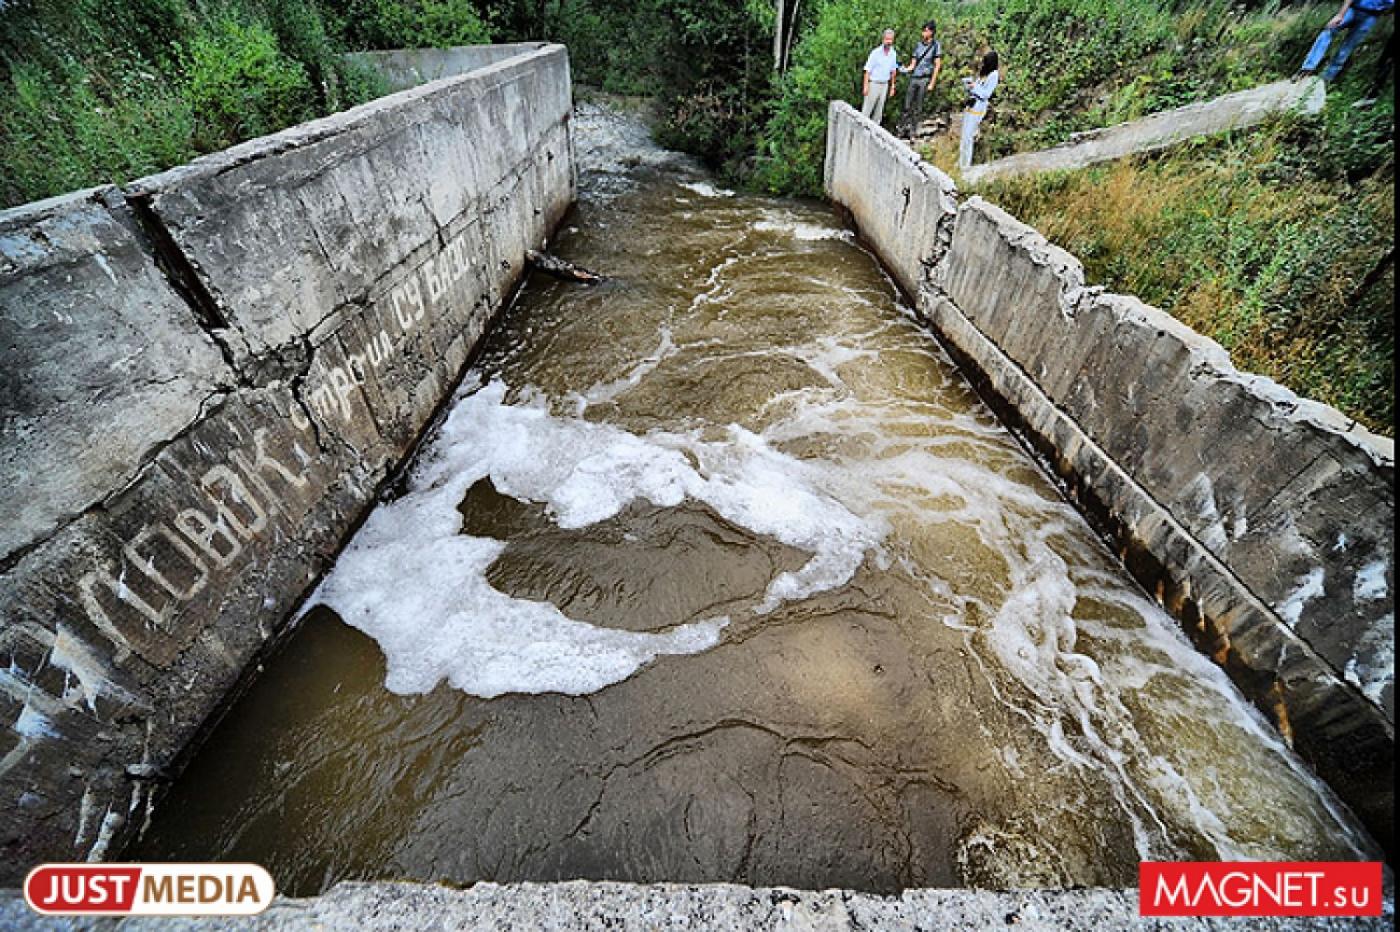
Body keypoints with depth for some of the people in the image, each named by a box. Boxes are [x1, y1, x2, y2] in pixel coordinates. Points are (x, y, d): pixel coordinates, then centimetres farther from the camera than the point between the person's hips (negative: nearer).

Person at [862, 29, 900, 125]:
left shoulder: (893, 54, 5)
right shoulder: (876, 52, -9)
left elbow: (893, 71, 14)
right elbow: (868, 70, -9)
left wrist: (892, 87, 14)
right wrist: (865, 85, -16)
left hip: (885, 84, 5)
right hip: (873, 84, -5)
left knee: (879, 111, 9)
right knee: (867, 110, -6)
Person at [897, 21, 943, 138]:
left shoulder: (936, 45, -2)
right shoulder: (919, 45, 10)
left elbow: (937, 66, -4)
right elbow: (912, 65, 10)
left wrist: (932, 83, -9)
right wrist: (905, 69, -11)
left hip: (925, 79, -3)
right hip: (913, 78, 3)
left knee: (918, 107, 1)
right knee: (907, 105, 0)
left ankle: (912, 131, 7)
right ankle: (902, 129, 5)